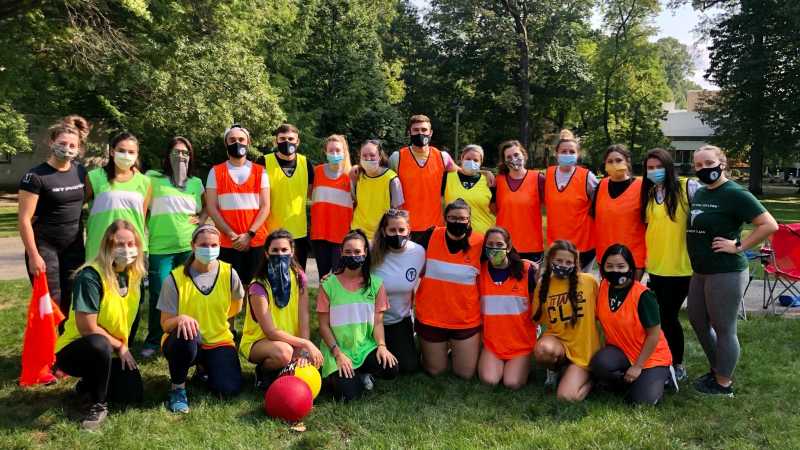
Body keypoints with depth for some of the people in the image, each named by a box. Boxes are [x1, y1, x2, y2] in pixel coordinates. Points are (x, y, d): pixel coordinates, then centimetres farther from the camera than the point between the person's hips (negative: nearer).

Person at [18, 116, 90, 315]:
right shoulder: (36, 176, -12)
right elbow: (24, 219, -13)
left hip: (75, 248, 5)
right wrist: (33, 255, -15)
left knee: (73, 303, 10)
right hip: (45, 248, -5)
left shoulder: (80, 171, 4)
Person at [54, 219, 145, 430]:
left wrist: (123, 348, 0)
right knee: (99, 345, -40)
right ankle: (98, 404, -15)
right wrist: (120, 347, -15)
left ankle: (90, 385, 21)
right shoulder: (91, 276, -25)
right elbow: (87, 328, -26)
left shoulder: (133, 274, -3)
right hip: (74, 349, -6)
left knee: (133, 396, -10)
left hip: (113, 352, 7)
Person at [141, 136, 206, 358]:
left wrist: (201, 219, 5)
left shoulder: (195, 183, 14)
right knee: (158, 295, -1)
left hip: (190, 246, 2)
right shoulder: (153, 178, 6)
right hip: (160, 247, -2)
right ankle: (153, 342, 14)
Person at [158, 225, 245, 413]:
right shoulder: (175, 279, -12)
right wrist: (181, 319, -32)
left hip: (218, 341, 2)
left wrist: (215, 319, 8)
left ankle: (204, 368, 20)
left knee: (229, 389, -18)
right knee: (186, 336, -38)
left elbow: (236, 307, 14)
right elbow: (165, 325, -12)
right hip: (185, 344, -2)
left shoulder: (229, 273, -6)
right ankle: (177, 388, -10)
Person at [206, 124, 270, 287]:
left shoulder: (260, 172, 9)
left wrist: (249, 234, -10)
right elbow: (211, 207, 1)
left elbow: (265, 206, 2)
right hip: (227, 243, -1)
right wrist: (232, 235, -9)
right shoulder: (216, 172, 7)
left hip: (256, 241, 1)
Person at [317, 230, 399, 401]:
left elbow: (378, 321, 2)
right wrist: (338, 354, -13)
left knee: (390, 369, -27)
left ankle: (362, 374, 6)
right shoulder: (328, 284, -3)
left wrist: (381, 345, -17)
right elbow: (324, 325, -2)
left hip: (366, 347, 2)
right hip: (338, 350, -2)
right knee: (348, 395, -24)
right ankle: (337, 375, 12)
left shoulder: (375, 283, 3)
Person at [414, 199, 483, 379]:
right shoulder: (431, 237, -9)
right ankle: (443, 348, 43)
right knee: (435, 370, 13)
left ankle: (455, 348, 37)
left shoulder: (480, 243, -12)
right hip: (431, 316, 1)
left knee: (466, 373, 9)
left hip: (467, 319, 0)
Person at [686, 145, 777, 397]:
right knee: (697, 321, 19)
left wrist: (738, 247, -17)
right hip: (701, 271, 9)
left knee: (724, 329, 3)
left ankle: (723, 384, 18)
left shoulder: (735, 194, -14)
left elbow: (769, 225, -20)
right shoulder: (699, 193, 10)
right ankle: (716, 369, 37)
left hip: (726, 273, -9)